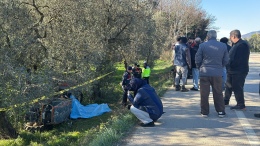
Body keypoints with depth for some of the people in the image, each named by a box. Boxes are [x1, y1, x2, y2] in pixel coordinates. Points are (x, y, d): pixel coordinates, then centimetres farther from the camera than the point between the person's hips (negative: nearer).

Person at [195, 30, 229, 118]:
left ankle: (204, 112, 13)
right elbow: (226, 60, 6)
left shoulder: (203, 45, -6)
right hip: (217, 73, 2)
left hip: (204, 73, -2)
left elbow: (197, 59, -3)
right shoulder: (223, 46, 2)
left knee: (204, 93, 7)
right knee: (218, 93, 12)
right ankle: (221, 111, 16)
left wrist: (200, 68, 15)